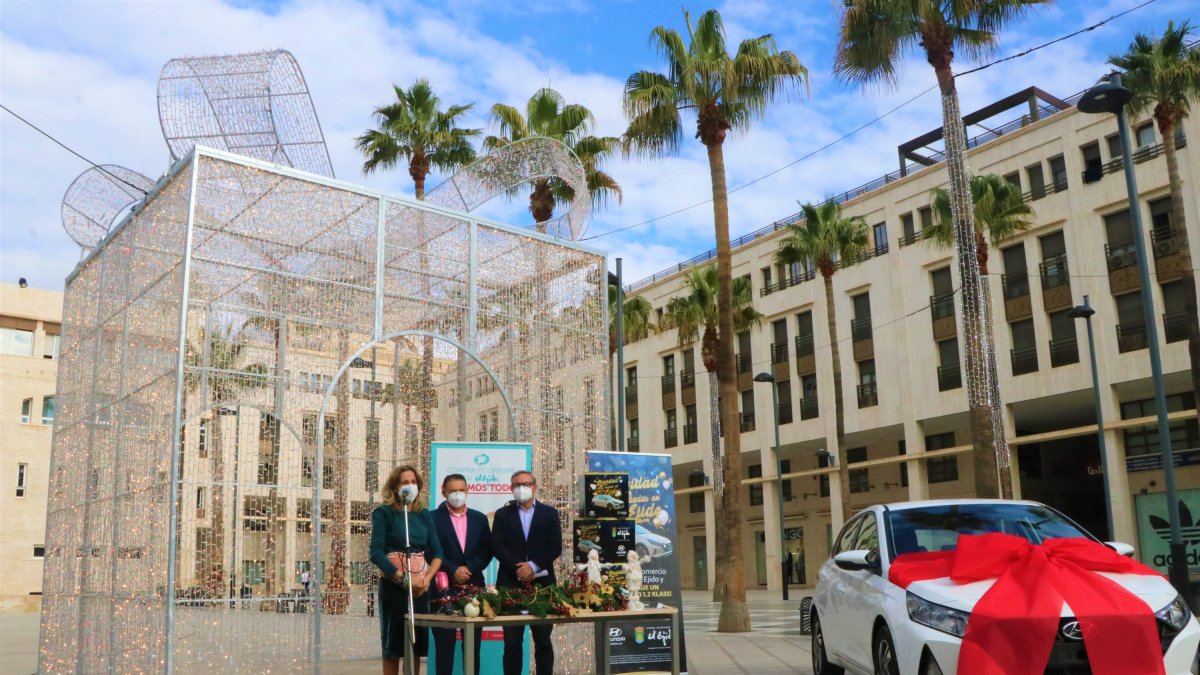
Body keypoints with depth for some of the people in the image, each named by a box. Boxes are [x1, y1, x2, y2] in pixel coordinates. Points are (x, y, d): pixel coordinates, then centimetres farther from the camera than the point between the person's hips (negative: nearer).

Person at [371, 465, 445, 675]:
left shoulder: (424, 515, 10)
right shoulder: (383, 513, -4)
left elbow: (437, 552, 8)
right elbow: (376, 553, -14)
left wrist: (427, 579, -9)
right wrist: (403, 579, -19)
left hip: (421, 586, 5)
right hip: (393, 585, -5)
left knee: (417, 642, 6)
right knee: (393, 642, -1)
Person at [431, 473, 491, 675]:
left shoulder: (479, 518, 13)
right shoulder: (433, 518, 1)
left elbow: (487, 550, 7)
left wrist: (469, 568, -8)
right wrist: (453, 571, -14)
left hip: (474, 586, 3)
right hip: (445, 587, -3)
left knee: (473, 644, 6)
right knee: (444, 643, 1)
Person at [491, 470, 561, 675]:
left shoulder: (549, 513, 8)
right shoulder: (502, 514, 9)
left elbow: (555, 547, -1)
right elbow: (497, 547, -2)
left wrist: (533, 566, -13)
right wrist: (518, 568, -13)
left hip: (542, 583, 0)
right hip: (511, 583, 0)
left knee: (543, 641, 4)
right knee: (512, 642, 1)